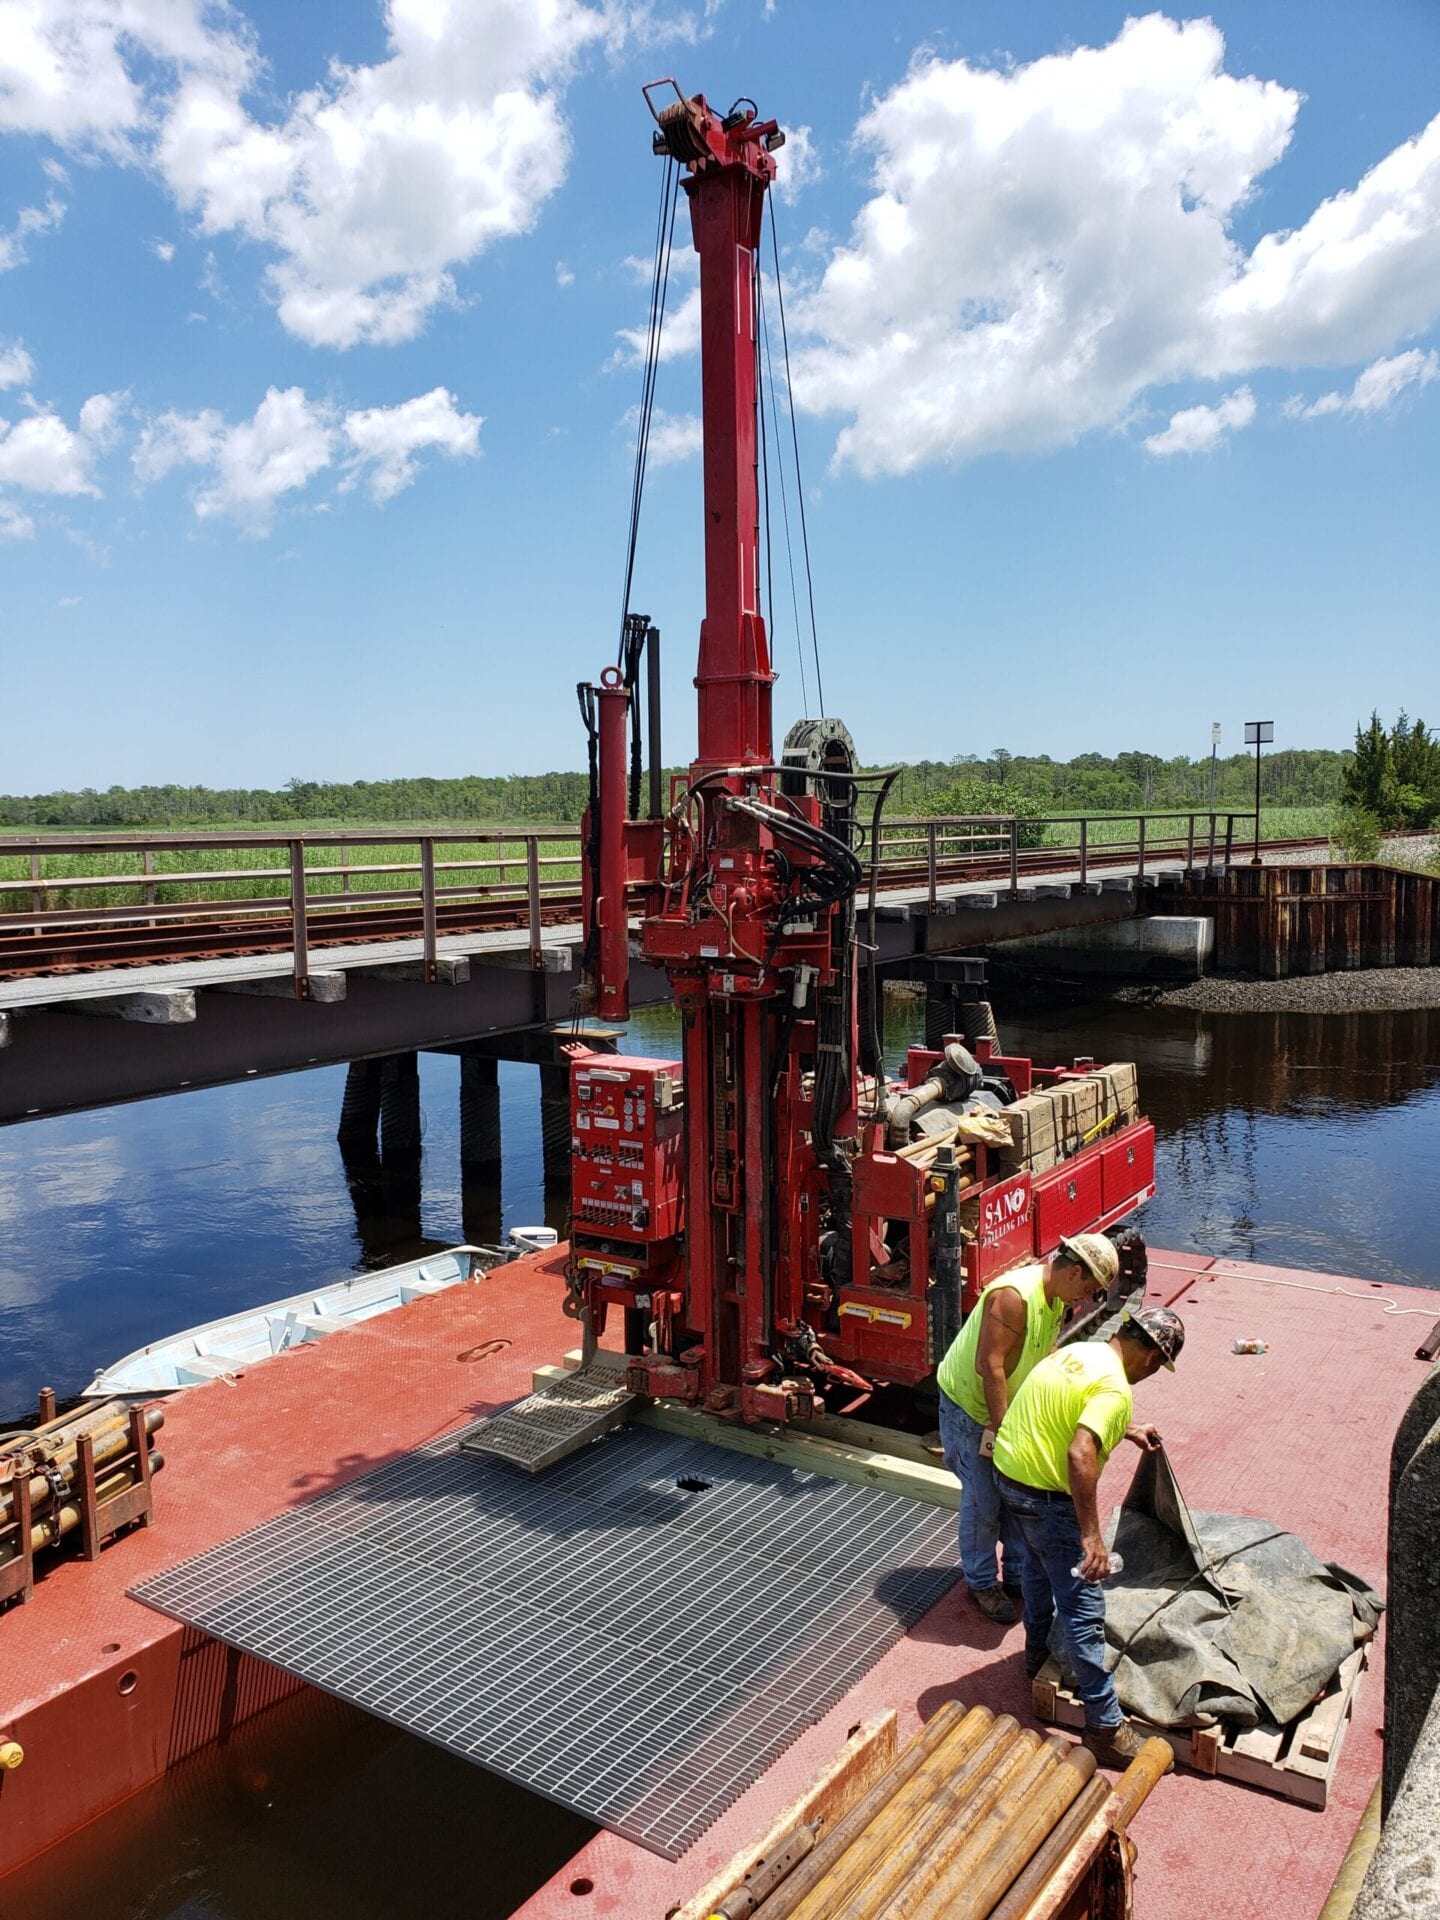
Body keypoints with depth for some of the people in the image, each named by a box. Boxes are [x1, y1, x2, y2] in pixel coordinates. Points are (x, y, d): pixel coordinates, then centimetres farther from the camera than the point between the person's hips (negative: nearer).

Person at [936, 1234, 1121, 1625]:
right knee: (983, 1501, 3)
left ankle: (1018, 1576, 31)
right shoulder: (1014, 1295, -32)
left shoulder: (1055, 1299, -1)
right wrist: (1001, 1429, -26)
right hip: (968, 1406, -8)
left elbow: (1046, 1356, 10)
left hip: (1010, 1409, 9)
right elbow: (989, 1365, -31)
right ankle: (982, 1583, 22)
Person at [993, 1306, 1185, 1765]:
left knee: (1038, 1566, 32)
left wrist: (1128, 1430, 37)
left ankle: (1037, 1654, 50)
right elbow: (1080, 1455, -35)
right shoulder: (1115, 1389, -22)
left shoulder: (1081, 1350, 6)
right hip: (1044, 1495, -9)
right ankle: (1105, 1727, 9)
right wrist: (1091, 1535, -33)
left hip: (1007, 1469, 10)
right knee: (1083, 1608, 1)